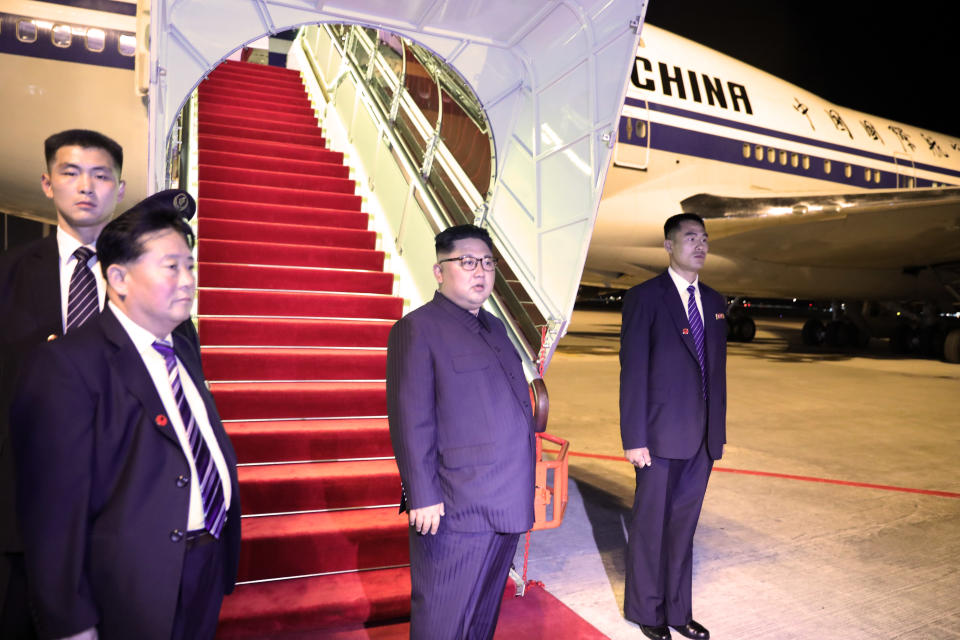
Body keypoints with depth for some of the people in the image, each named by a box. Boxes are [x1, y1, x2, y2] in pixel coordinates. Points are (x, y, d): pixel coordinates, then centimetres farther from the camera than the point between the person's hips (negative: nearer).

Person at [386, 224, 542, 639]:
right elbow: (410, 421, -16)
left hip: (505, 505, 8)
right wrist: (423, 497, -20)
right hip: (456, 509, -8)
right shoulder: (418, 328, -11)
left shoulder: (494, 328, 14)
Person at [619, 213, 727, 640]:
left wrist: (718, 430, 10)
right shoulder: (644, 298, -8)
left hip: (702, 439, 6)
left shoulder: (714, 300, 11)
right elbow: (633, 371, -12)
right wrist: (634, 439, -14)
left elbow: (716, 369, 13)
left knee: (683, 526, 16)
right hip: (662, 436, -5)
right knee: (651, 525, 10)